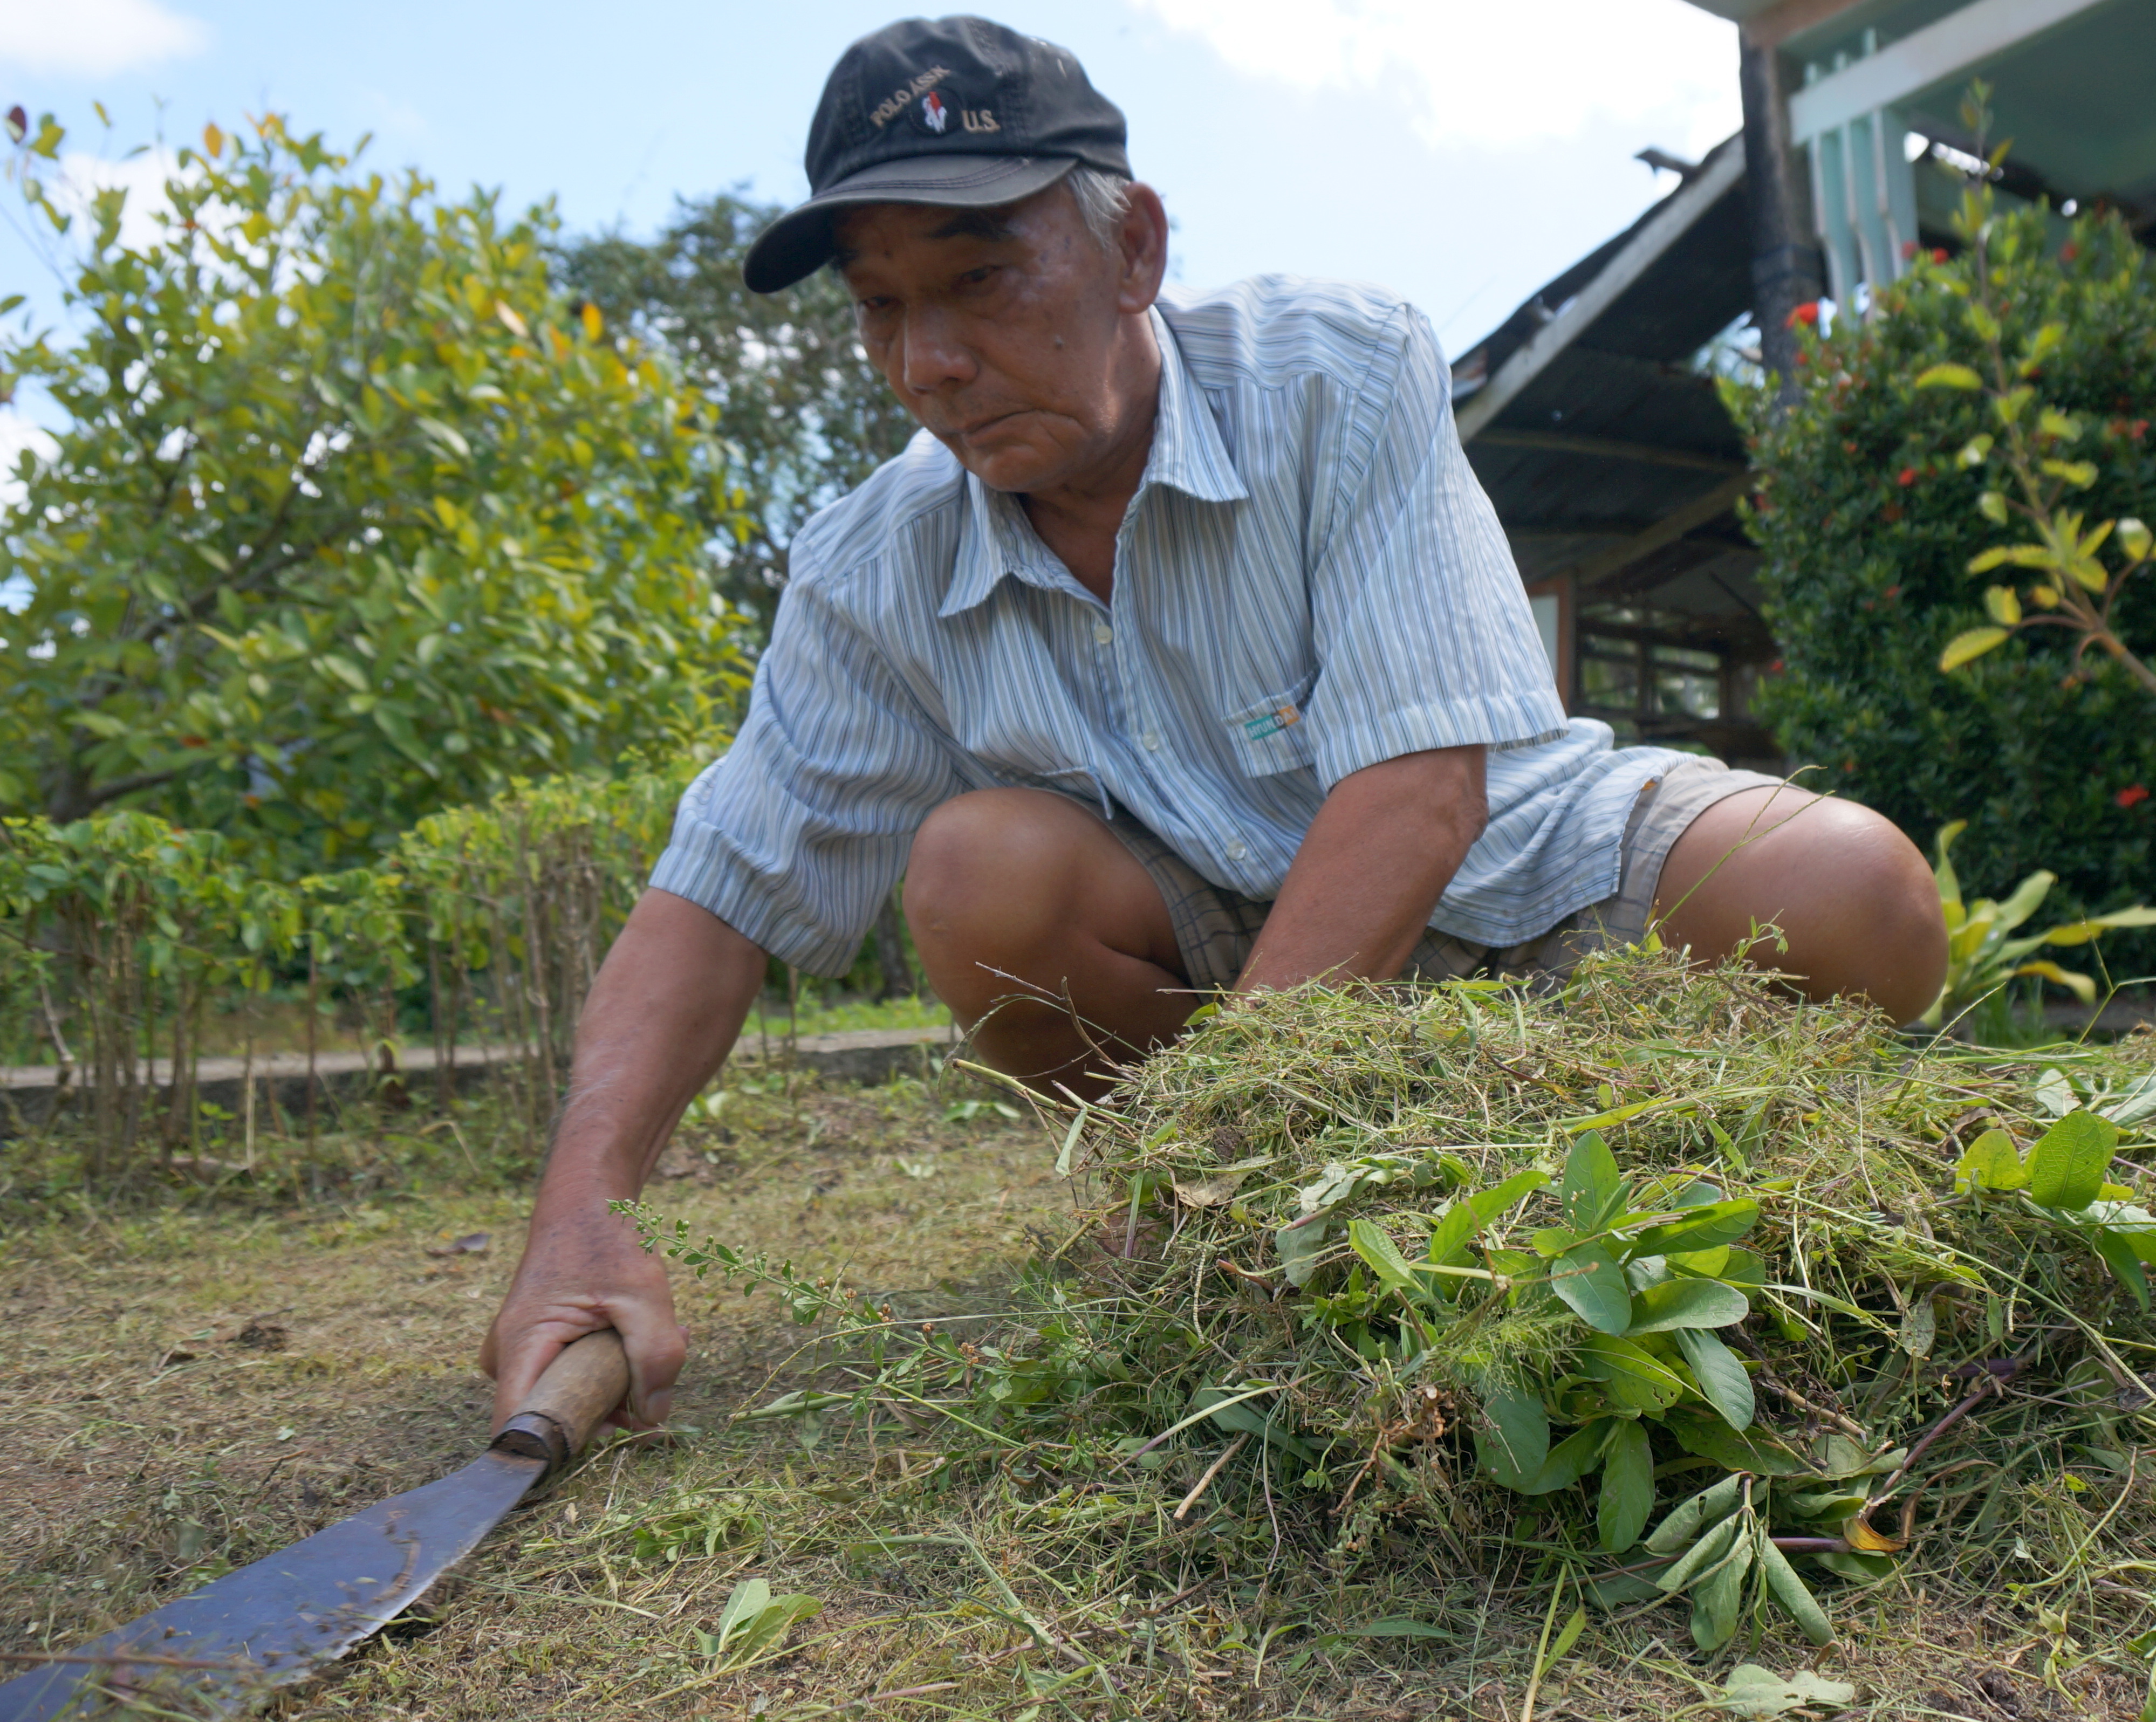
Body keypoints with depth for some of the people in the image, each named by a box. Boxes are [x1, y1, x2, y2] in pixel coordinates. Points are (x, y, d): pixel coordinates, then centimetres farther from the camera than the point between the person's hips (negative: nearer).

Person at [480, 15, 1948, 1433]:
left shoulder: (1339, 373, -20)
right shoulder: (875, 579, -10)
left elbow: (1419, 796, -28)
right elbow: (718, 896, -9)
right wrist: (587, 1214, -26)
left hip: (1511, 877, -1)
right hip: (1230, 948, 2)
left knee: (1856, 899, -27)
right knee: (986, 864, -27)